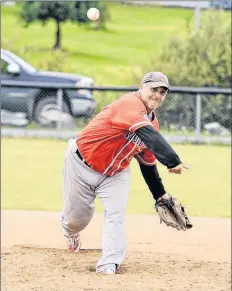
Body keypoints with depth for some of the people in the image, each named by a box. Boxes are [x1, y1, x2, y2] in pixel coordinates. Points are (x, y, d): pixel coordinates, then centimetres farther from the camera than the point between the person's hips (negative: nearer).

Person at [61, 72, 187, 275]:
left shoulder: (152, 122, -2)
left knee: (116, 214, -14)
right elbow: (150, 136, -45)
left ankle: (109, 265, -14)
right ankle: (70, 231, 47)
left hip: (115, 172, 6)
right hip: (82, 164, -6)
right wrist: (173, 161, -56)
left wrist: (160, 195, 4)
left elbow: (148, 162, 8)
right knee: (78, 216, 10)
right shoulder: (131, 104, -29)